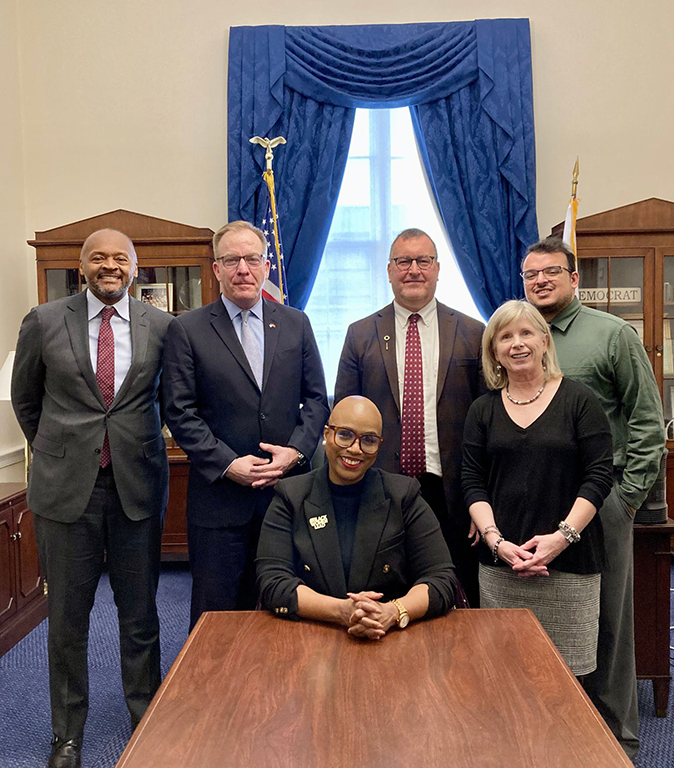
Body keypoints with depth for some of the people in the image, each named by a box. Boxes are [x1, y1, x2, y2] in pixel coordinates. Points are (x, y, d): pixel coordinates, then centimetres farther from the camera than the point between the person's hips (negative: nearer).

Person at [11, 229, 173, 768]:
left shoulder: (161, 326, 0)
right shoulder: (44, 322, 0)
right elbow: (25, 398, 12)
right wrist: (56, 451, 13)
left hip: (137, 486, 0)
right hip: (66, 486, 0)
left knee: (140, 613, 12)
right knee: (67, 617, 11)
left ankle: (146, 720, 33)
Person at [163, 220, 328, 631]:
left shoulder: (296, 324, 9)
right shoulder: (187, 330, 1)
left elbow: (316, 398, 8)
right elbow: (180, 412, -4)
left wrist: (296, 450, -7)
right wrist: (227, 464, -13)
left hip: (287, 487, 2)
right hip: (219, 494, -2)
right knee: (216, 609, 8)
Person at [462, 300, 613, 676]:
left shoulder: (579, 400, 1)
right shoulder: (483, 409, 9)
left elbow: (599, 477, -3)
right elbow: (473, 483, 5)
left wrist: (563, 536, -13)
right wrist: (496, 541, -8)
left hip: (570, 561, -2)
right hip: (499, 565, 2)